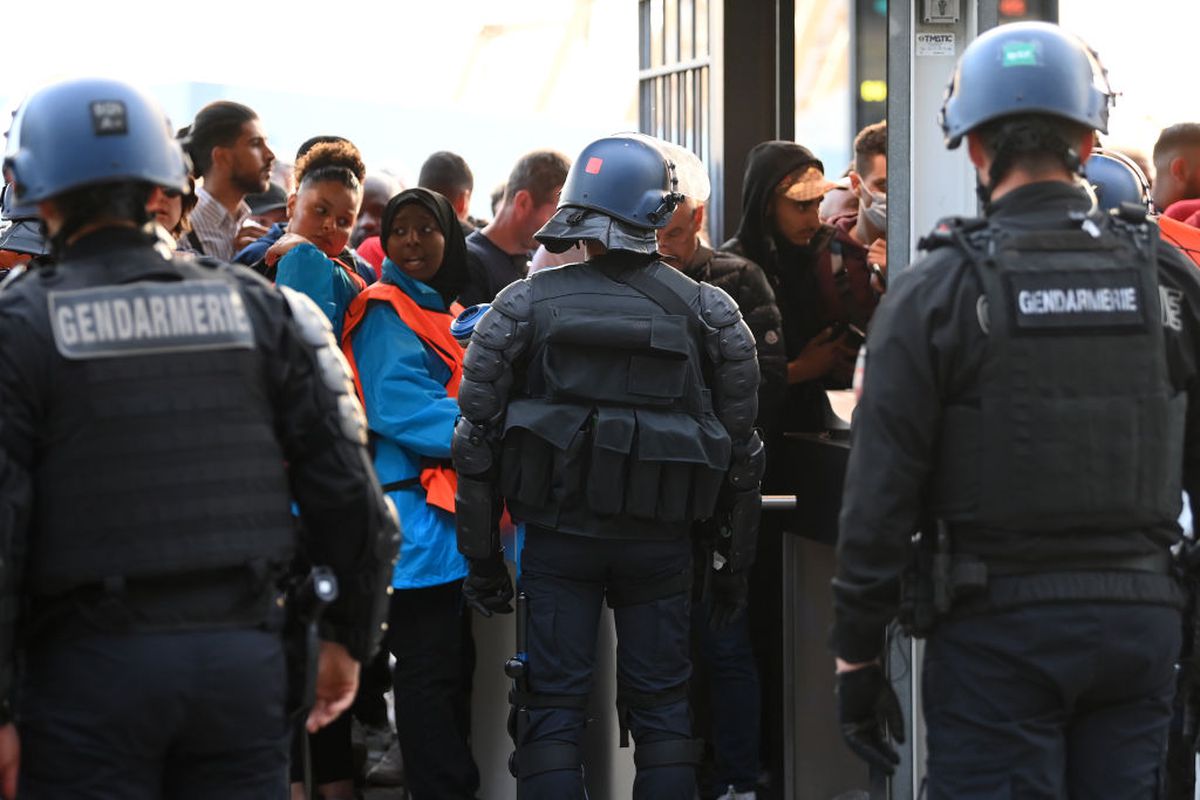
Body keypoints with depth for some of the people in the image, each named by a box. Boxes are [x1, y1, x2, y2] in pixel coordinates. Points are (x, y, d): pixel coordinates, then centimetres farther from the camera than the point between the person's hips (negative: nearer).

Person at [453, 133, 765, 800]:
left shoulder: (525, 306, -1)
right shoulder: (709, 313, 1)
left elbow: (477, 440, -1)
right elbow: (742, 451, 4)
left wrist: (482, 557, 6)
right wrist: (737, 563, 13)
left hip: (557, 537, -1)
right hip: (661, 539, 1)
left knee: (554, 708, 3)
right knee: (662, 707, 9)